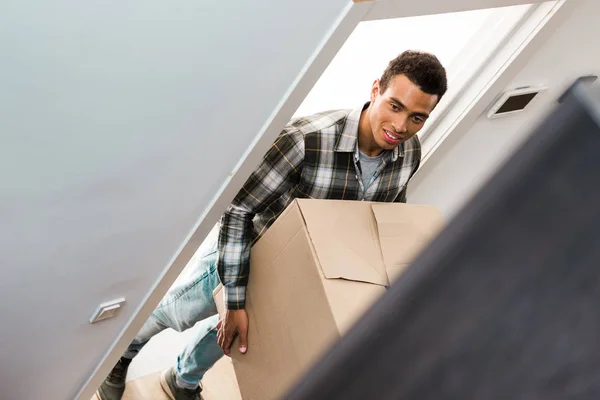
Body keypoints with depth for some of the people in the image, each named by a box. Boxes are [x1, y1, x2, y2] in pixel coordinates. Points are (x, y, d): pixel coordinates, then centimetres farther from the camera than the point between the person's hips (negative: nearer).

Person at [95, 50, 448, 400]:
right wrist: (236, 301, -30)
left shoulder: (409, 153, -18)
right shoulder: (307, 139, -39)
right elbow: (237, 210, -32)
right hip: (244, 245, -5)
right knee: (183, 311, 16)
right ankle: (119, 357, 50)